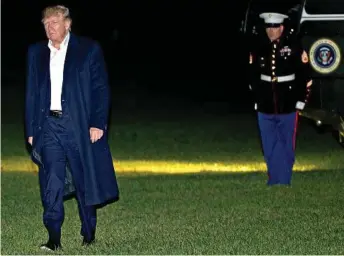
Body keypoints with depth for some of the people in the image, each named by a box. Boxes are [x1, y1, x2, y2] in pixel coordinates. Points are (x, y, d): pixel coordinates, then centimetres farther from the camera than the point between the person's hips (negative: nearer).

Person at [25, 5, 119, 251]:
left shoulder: (89, 49, 2)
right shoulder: (36, 52, 12)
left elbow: (101, 89, -1)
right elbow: (32, 93, 13)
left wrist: (98, 123, -10)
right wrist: (31, 130, 8)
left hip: (80, 125, -2)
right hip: (48, 125, 2)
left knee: (85, 182, 5)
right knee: (51, 183, -7)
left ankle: (89, 236, 18)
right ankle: (54, 239, -7)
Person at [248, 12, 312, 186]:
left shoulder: (294, 45, -9)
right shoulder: (258, 47, -1)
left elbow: (305, 76, -5)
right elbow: (253, 75, 8)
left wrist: (301, 101, -5)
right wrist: (256, 100, 9)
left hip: (288, 108, -3)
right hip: (265, 108, 3)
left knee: (286, 149, 6)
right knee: (269, 149, 10)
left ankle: (284, 184, 16)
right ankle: (273, 183, 21)